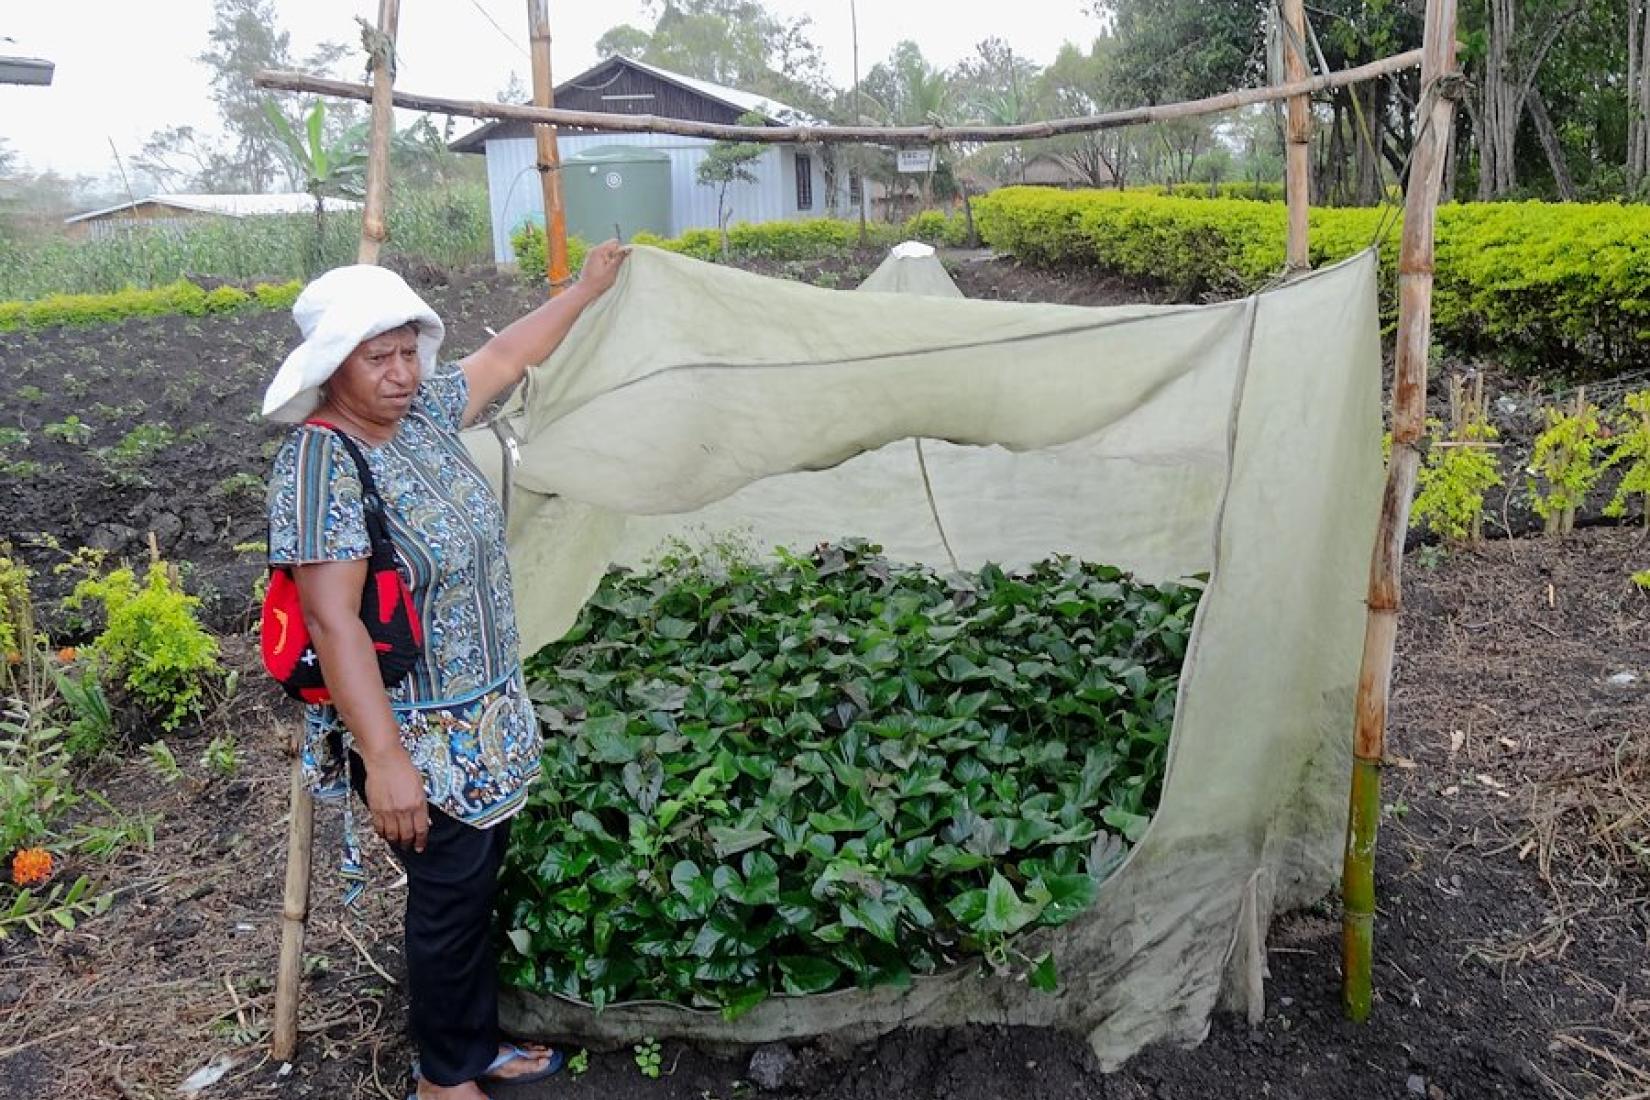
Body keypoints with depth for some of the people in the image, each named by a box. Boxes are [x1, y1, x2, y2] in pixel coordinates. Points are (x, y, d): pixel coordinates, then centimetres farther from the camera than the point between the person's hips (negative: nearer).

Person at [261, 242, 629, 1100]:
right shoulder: (320, 462, -22)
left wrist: (585, 289, 29)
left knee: (479, 884, 19)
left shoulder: (422, 413, 1)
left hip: (485, 718, 8)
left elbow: (505, 357, 18)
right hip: (418, 738, -8)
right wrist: (385, 759, -29)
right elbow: (331, 620, -26)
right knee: (449, 896, 7)